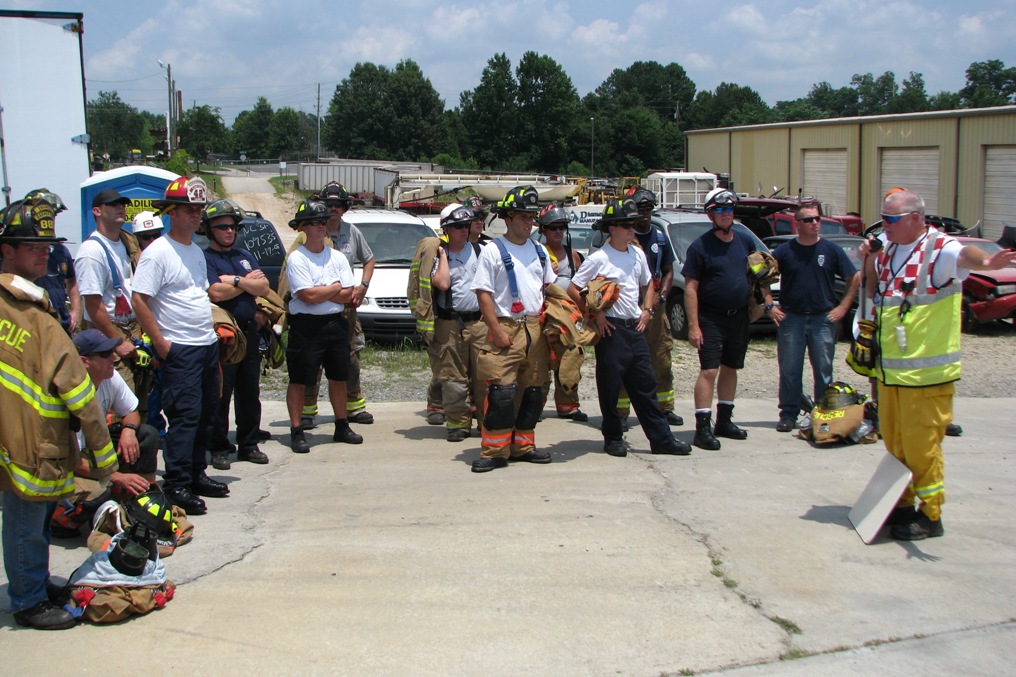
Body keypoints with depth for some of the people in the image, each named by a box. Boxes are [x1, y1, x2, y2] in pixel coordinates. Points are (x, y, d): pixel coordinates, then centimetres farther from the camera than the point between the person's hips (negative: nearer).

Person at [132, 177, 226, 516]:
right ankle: (177, 485, -2)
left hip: (208, 345, 9)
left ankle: (196, 474, 24)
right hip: (179, 349, -9)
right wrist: (160, 343, -17)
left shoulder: (196, 251, 15)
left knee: (206, 412, 13)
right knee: (185, 415, -9)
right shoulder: (157, 252, -12)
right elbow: (139, 300, -16)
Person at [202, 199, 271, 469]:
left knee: (250, 393, 10)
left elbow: (264, 288, 5)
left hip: (249, 332, 6)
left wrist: (236, 280, -10)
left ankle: (248, 445, 19)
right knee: (220, 395, -2)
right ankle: (218, 449, 6)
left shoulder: (245, 256, 17)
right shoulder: (204, 259, -3)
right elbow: (216, 293, -18)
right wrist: (248, 282, -4)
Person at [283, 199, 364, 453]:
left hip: (336, 324, 5)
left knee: (338, 377, 13)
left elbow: (347, 296, -1)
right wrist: (336, 287, -5)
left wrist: (319, 292, -10)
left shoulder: (337, 257, 8)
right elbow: (308, 296, -18)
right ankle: (296, 431, 9)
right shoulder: (296, 258, -8)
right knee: (299, 381, 0)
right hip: (306, 326, -5)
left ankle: (342, 427, 26)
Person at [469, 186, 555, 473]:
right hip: (506, 329, -6)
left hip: (536, 329, 6)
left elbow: (549, 286, 23)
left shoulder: (539, 251, 15)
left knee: (533, 391, 9)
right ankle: (494, 451, -2)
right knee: (501, 392, -10)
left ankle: (523, 445, 21)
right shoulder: (492, 251, -4)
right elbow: (483, 293, -8)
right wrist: (497, 330, -15)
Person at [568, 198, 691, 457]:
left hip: (636, 328, 6)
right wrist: (595, 314, -12)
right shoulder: (598, 259, -9)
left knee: (645, 386, 8)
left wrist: (647, 310, 11)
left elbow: (648, 284, 26)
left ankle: (661, 438, 12)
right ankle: (613, 439, 16)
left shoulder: (637, 254, 10)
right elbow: (573, 290, -9)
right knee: (610, 387, 3)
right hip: (611, 328, -6)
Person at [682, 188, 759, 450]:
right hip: (711, 318, -6)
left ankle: (724, 421, 25)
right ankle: (703, 428, -11)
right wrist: (693, 325, -18)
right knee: (709, 370, -11)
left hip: (739, 317, 6)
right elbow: (690, 288, -12)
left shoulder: (745, 241, 7)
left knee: (730, 369, 13)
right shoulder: (700, 246, -9)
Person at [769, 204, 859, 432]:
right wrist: (770, 306, -1)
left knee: (823, 370, 4)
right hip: (791, 318, 0)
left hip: (823, 319, 0)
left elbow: (855, 278, 8)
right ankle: (788, 414, 10)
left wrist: (843, 307, 1)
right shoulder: (785, 250, 3)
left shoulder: (832, 250, 3)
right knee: (789, 369, 2)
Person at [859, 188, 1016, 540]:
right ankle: (901, 505, 31)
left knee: (921, 445, -1)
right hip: (889, 371, 8)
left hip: (925, 374, -8)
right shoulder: (888, 253, 11)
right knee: (894, 442, 17)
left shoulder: (938, 249, -13)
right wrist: (869, 263, 3)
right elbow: (874, 293, 22)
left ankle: (929, 515, 12)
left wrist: (985, 261, -59)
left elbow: (963, 255, -36)